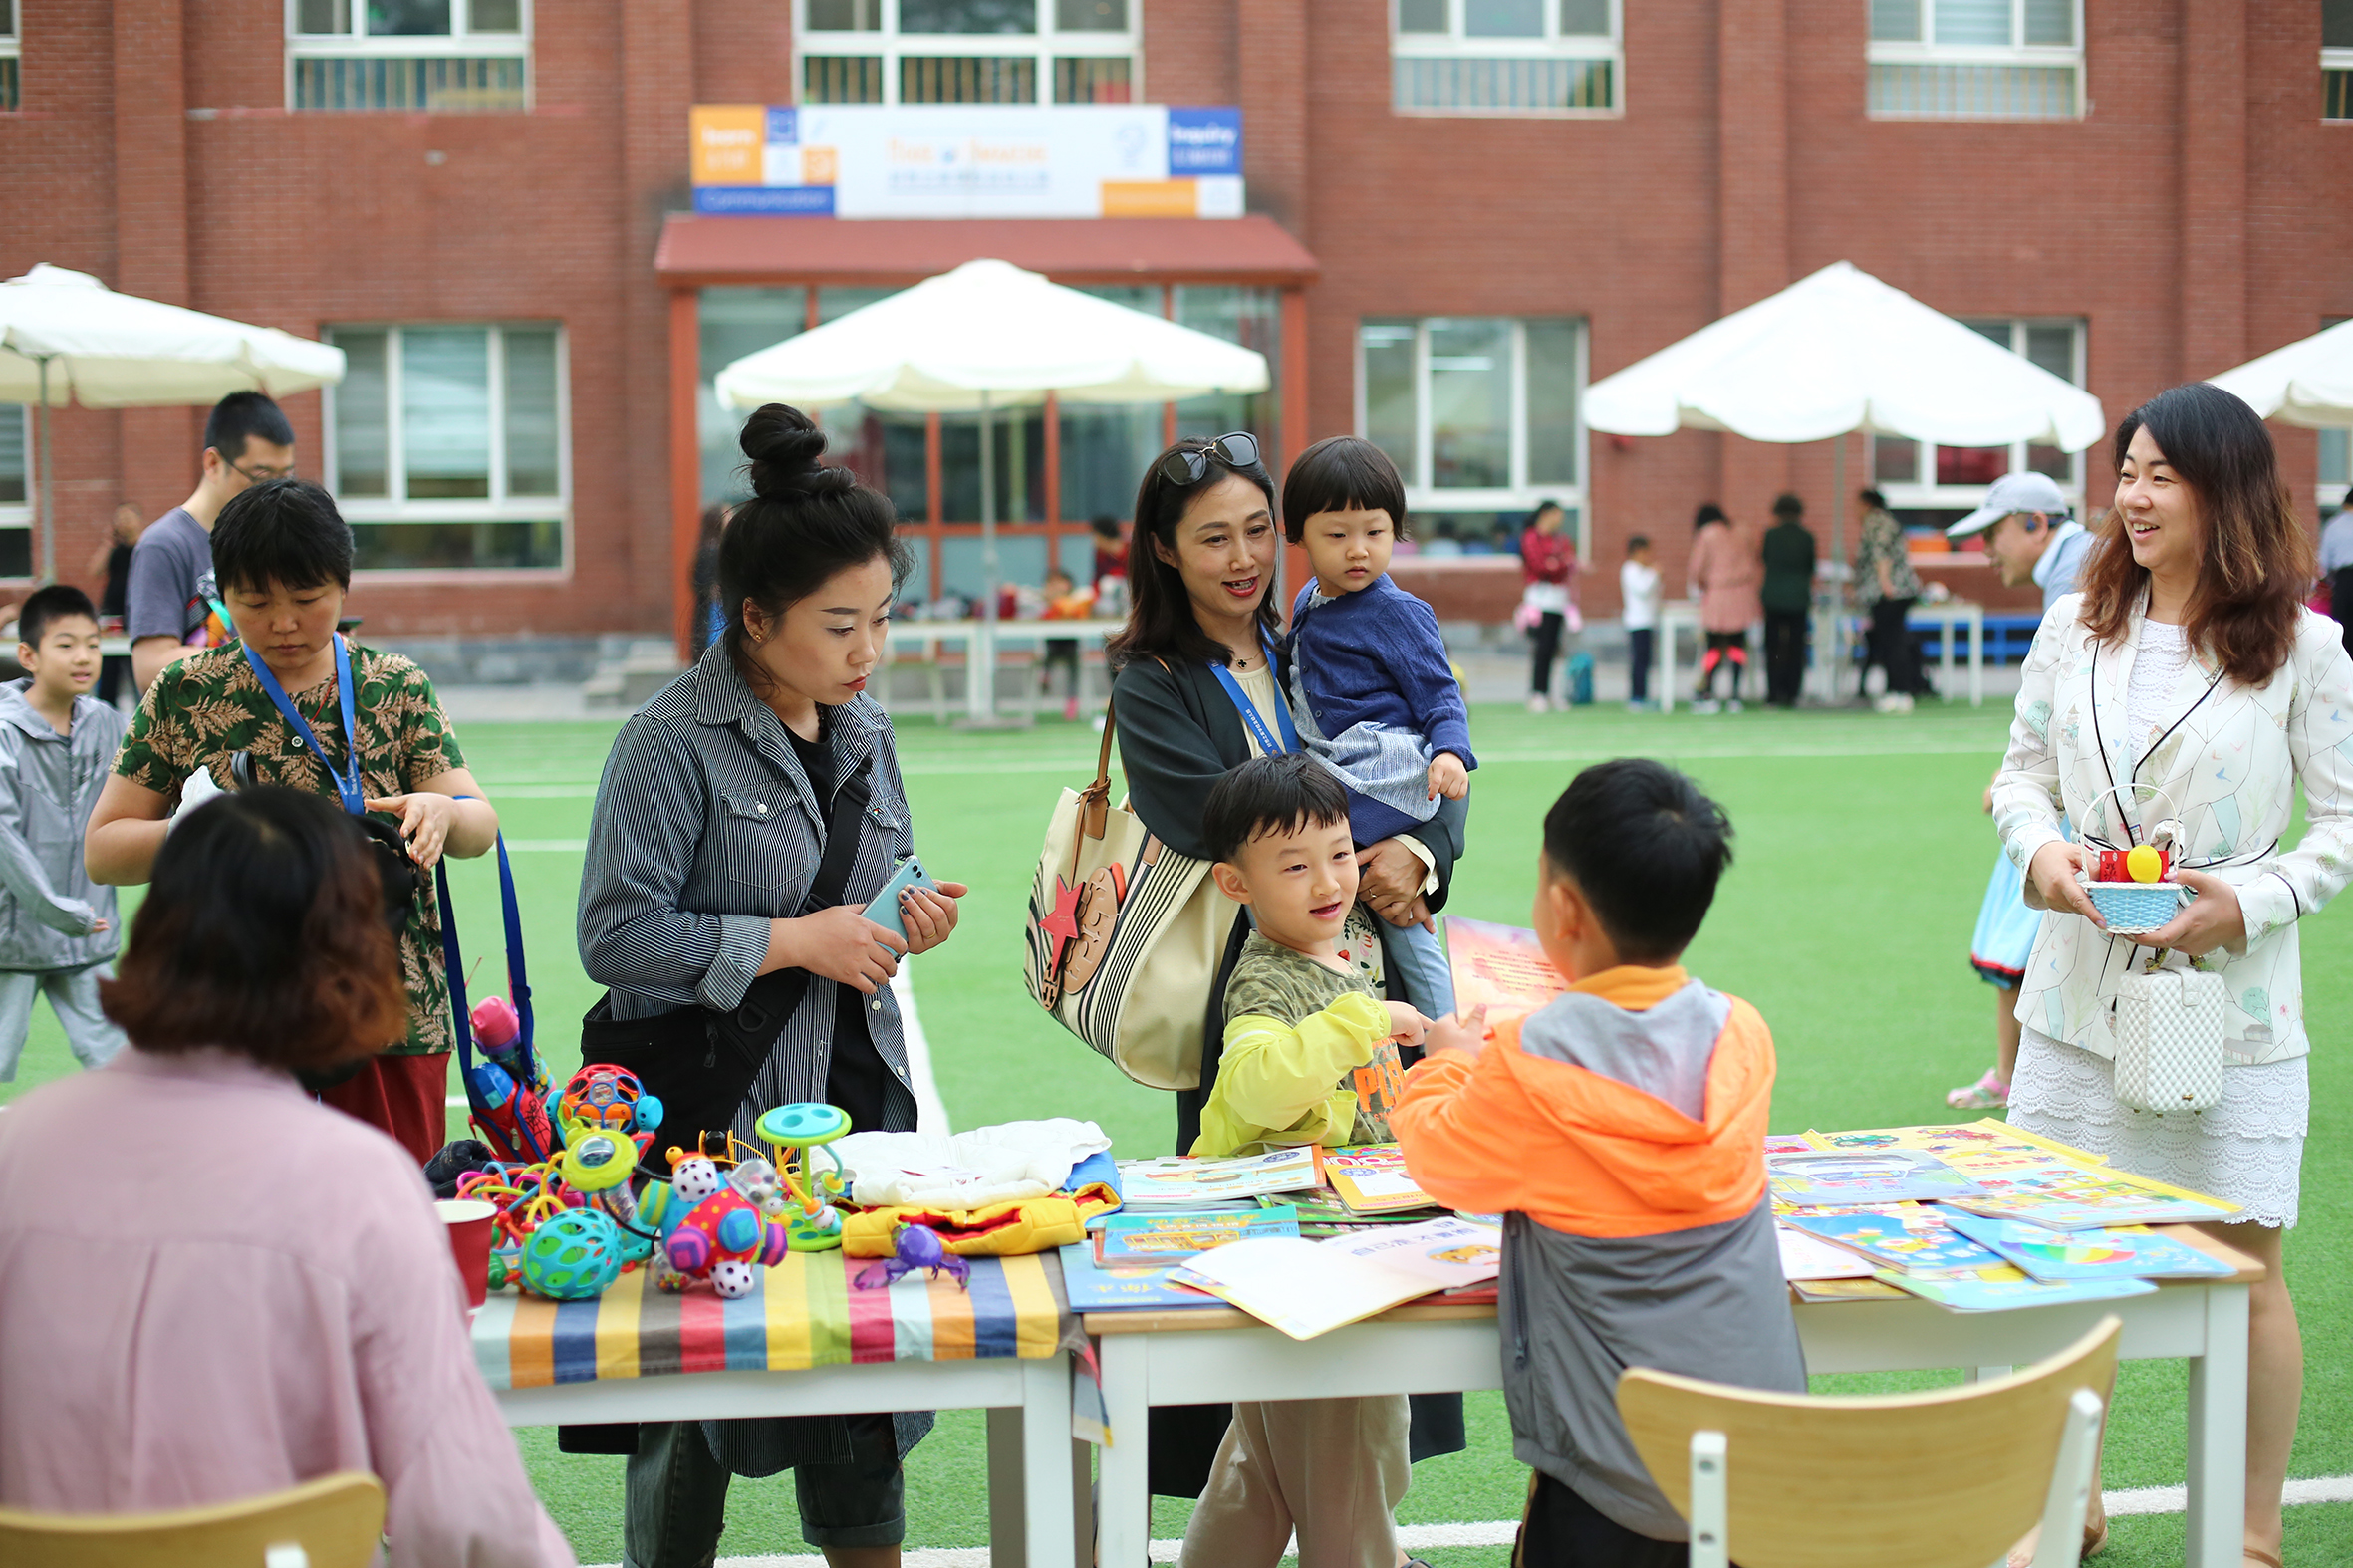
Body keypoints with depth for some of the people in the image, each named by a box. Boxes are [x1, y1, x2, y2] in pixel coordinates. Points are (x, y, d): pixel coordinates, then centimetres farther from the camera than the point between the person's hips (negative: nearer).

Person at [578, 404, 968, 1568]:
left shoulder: (863, 729, 9)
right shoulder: (675, 742, -13)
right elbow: (617, 935, -18)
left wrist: (908, 918, 0)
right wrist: (795, 942, -19)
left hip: (857, 1091, 6)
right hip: (716, 1109, -6)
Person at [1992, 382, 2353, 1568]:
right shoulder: (2075, 627, 4)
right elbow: (2022, 769, 12)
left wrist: (2251, 902, -17)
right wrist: (2038, 845, -9)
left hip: (2231, 1008, -3)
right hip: (2077, 995, 3)